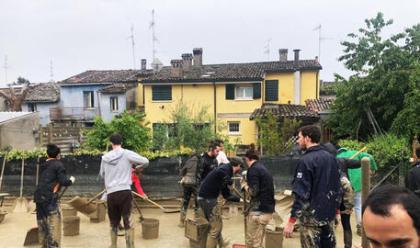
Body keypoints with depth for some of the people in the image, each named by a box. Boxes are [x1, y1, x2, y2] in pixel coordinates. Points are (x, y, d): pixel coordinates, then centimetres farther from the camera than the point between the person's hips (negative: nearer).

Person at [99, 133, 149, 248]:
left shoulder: (105, 157, 7)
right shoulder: (127, 154, -4)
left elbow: (102, 174, 21)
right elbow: (145, 161, -4)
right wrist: (139, 167, 17)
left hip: (111, 193, 3)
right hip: (125, 191, -3)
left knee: (113, 223, 16)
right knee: (128, 222, 0)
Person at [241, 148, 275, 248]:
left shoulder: (253, 169, -12)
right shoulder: (263, 168, 16)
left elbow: (253, 192, -18)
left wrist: (244, 184, -2)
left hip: (258, 211, -9)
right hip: (268, 209, 9)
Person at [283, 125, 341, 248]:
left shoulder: (306, 160, -17)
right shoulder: (331, 158, 7)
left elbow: (301, 194, -20)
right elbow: (338, 187, 13)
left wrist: (291, 221, -17)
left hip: (312, 217, -7)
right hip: (329, 215, 7)